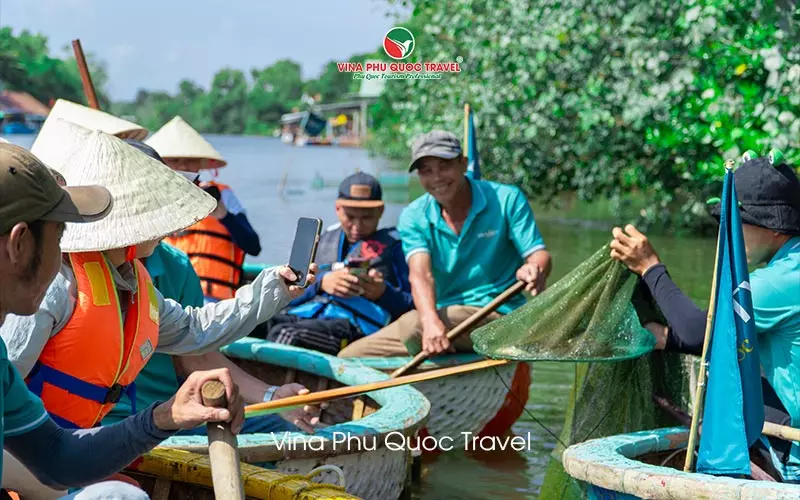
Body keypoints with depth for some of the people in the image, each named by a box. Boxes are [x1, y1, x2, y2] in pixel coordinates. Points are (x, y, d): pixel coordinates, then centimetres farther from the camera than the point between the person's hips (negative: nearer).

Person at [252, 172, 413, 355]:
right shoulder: (323, 241, 31)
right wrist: (321, 283, 2)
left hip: (353, 324, -4)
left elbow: (413, 306, 12)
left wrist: (383, 293, -7)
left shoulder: (393, 243, 19)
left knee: (286, 334, -38)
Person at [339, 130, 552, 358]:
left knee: (412, 324, -32)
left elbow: (539, 255, -8)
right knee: (349, 357, -6)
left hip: (498, 316, -4)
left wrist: (535, 270, -36)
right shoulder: (414, 217, 2)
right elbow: (420, 275, -15)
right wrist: (431, 321, -37)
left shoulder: (507, 199, -3)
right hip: (442, 315, 4)